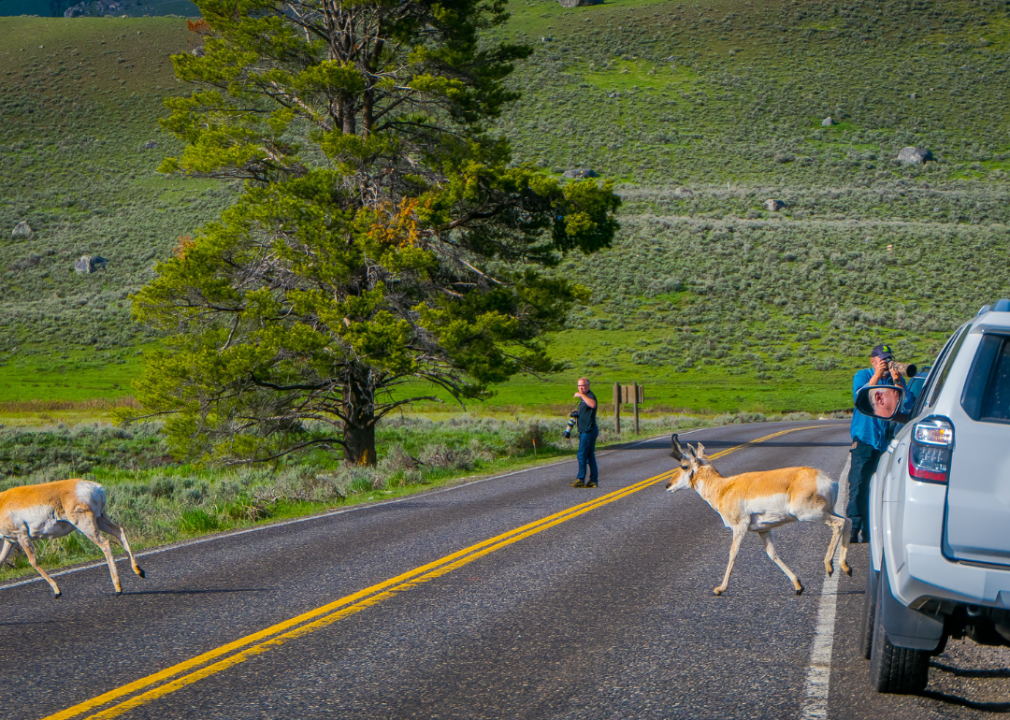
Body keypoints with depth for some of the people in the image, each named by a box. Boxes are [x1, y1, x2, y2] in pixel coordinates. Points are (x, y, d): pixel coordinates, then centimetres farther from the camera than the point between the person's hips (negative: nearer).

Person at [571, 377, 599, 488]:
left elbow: (593, 404, -38)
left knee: (582, 455, -9)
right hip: (585, 430, 11)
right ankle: (593, 480, 12)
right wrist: (576, 412, 16)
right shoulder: (585, 398, 20)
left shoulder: (590, 396, -13)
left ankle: (580, 479, -7)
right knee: (590, 456, 10)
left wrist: (581, 395, -32)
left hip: (588, 431, -11)